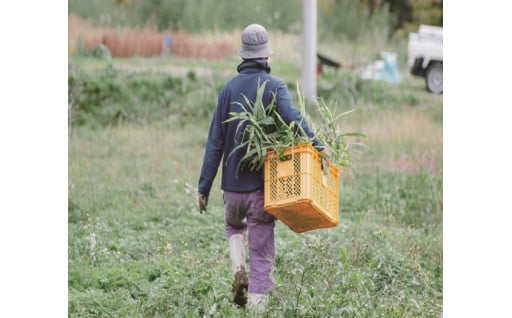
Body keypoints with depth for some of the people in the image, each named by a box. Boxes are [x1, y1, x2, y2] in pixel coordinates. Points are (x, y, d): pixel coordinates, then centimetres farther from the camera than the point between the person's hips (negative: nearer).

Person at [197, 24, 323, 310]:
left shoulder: (229, 88, 1)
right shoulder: (275, 86, -6)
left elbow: (215, 141, 1)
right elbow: (292, 117, -28)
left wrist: (204, 186, 5)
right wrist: (317, 146, -28)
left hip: (233, 182, 2)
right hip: (264, 183, -2)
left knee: (234, 227, 29)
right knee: (262, 250, 6)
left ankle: (239, 270, 4)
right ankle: (256, 305, 4)